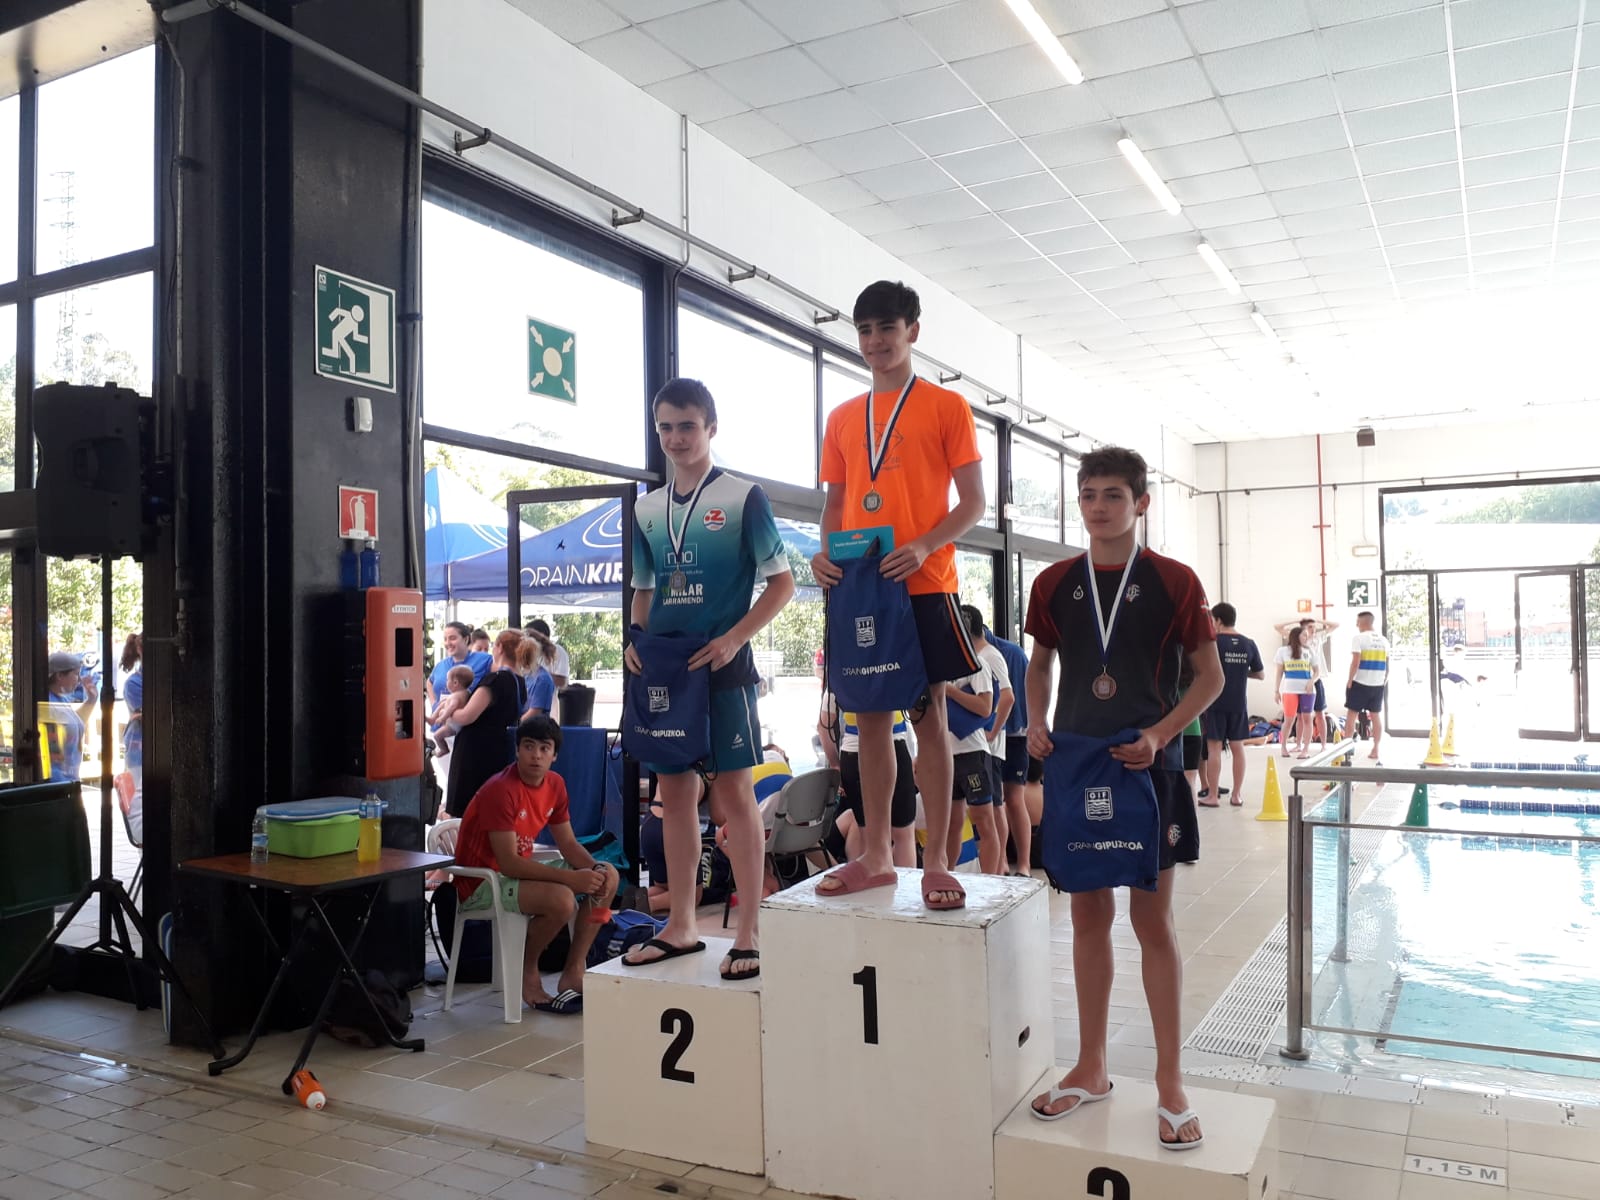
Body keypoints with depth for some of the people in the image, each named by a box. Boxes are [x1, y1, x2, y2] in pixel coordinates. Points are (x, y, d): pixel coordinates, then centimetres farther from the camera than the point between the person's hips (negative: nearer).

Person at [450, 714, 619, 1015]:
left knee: (608, 877, -2)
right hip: (481, 883, -9)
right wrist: (571, 878, -30)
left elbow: (568, 843, 7)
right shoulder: (501, 790, -24)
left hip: (521, 871, 9)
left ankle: (573, 974, 2)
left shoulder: (555, 784, 0)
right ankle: (528, 973, -4)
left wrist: (596, 867, -14)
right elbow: (508, 863, -28)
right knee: (562, 899, -32)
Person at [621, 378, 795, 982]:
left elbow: (781, 581, -5)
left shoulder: (743, 497, -3)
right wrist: (637, 641, 3)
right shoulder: (647, 509, 13)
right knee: (674, 792, 9)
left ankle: (750, 932, 3)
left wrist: (733, 638, -16)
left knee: (733, 791, -5)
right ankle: (680, 926, 19)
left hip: (722, 663, -5)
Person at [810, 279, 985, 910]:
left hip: (922, 584, -4)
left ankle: (936, 862, 6)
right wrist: (826, 551, -3)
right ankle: (875, 856, 17)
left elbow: (973, 503, -2)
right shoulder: (842, 417, 15)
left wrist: (924, 548, -19)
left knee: (928, 716, -1)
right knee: (870, 717, 8)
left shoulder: (946, 406, 2)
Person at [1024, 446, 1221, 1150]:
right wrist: (1036, 721, -1)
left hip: (1145, 767, -3)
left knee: (1152, 920, 3)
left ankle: (1170, 1080, 16)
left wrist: (1159, 733, -13)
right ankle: (1091, 1068, 24)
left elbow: (1210, 675, -1)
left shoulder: (1173, 582, -5)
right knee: (1088, 915, 11)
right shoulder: (1055, 583, 4)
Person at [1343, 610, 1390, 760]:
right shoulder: (1384, 640, 9)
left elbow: (1355, 662, -15)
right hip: (1377, 684, 5)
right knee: (1376, 716, 9)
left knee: (1351, 714, 3)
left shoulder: (1358, 638, -9)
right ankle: (1375, 750, 10)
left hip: (1360, 683, -5)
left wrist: (1349, 680, -6)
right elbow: (1387, 666, 12)